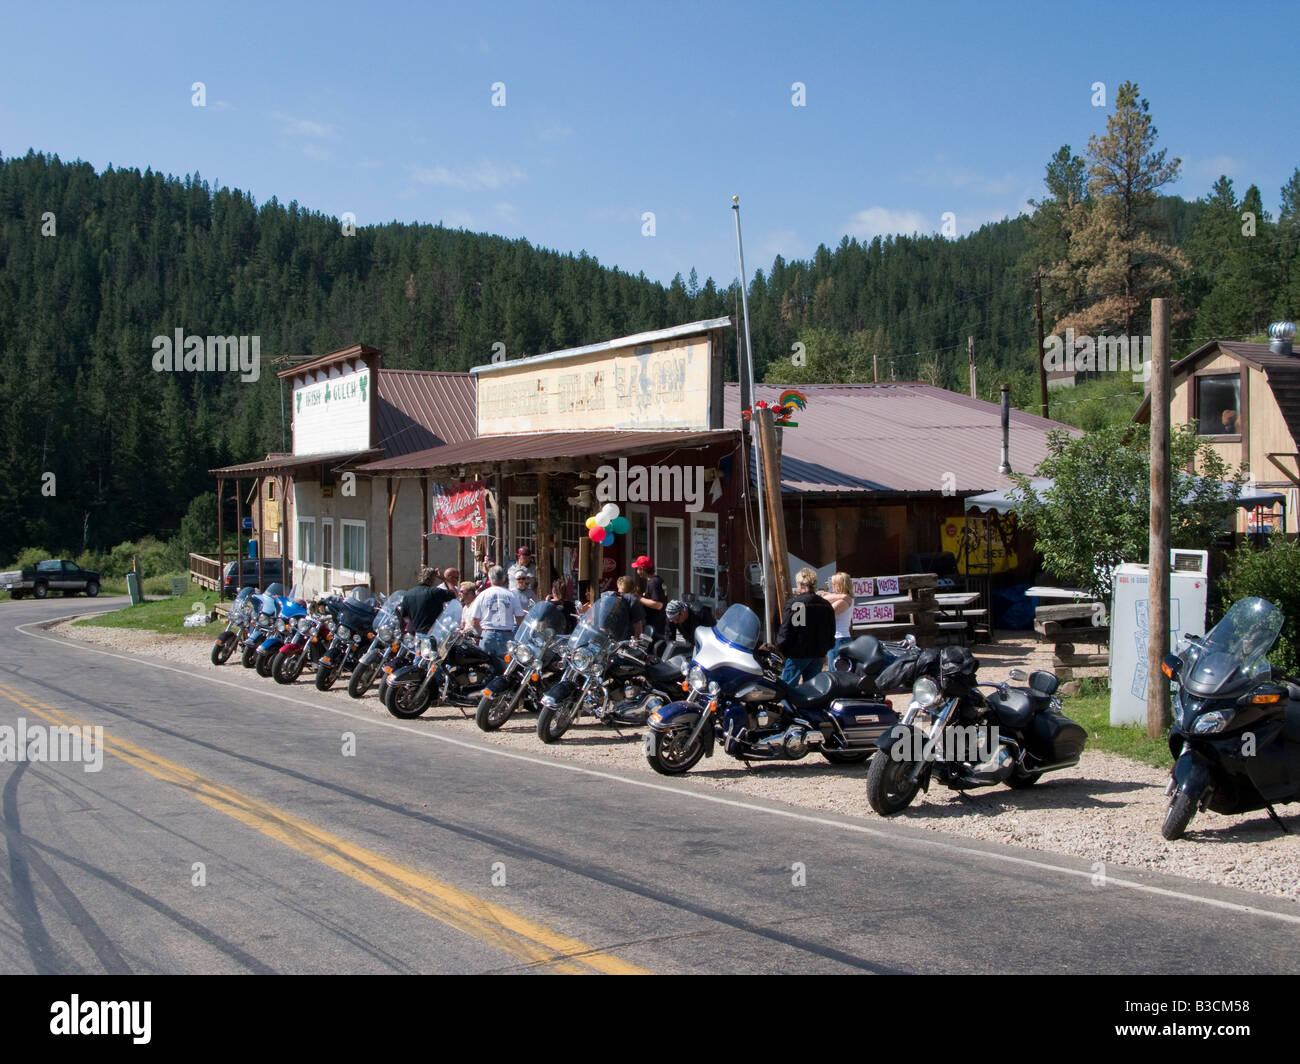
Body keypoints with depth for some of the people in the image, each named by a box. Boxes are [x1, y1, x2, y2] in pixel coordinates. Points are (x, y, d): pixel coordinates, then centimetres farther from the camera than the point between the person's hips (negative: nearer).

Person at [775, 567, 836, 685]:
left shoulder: (793, 604, -12)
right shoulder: (826, 605, 7)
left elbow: (785, 630, -13)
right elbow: (832, 632, 12)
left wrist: (780, 647, 1)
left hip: (798, 654, -6)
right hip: (818, 655, 6)